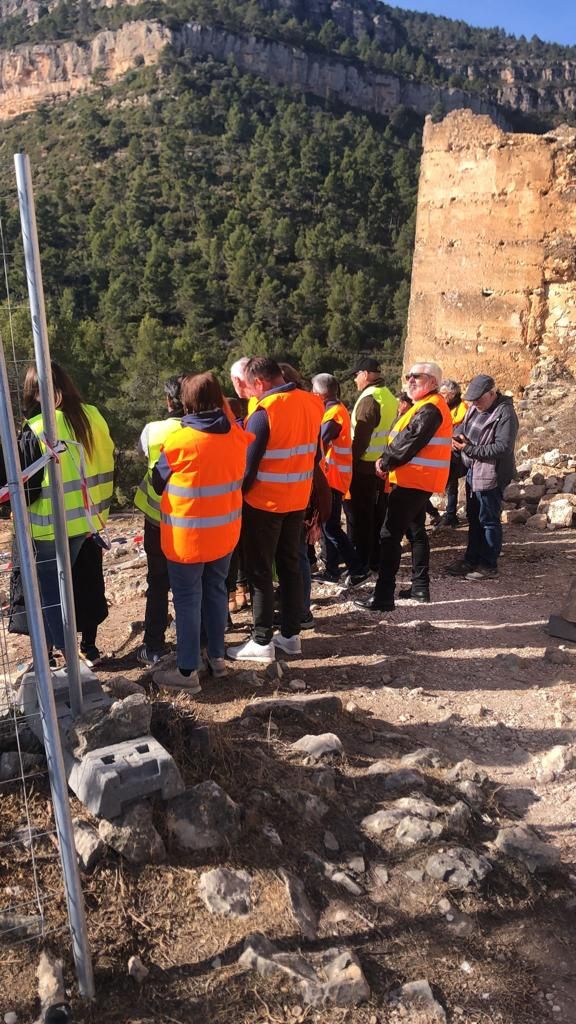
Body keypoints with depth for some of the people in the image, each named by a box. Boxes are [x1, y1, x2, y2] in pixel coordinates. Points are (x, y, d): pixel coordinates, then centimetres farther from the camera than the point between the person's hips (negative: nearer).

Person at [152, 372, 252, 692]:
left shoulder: (178, 442, -19)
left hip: (187, 538, -5)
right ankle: (216, 656, 30)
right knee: (216, 592, 18)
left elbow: (158, 483, -4)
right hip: (225, 533, 5)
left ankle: (187, 671, 13)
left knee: (188, 600, 5)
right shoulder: (238, 436, -5)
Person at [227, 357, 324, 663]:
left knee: (260, 571, 4)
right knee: (290, 565, 16)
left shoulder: (265, 412, -20)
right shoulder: (312, 404, 1)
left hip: (265, 503, -7)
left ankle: (262, 642, 10)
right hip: (298, 500, 7)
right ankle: (291, 634, 24)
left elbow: (248, 466, -18)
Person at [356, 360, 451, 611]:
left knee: (390, 536, -11)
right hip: (419, 480, 11)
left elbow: (409, 442, -22)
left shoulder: (430, 409, -16)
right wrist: (387, 459, 2)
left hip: (412, 480, -11)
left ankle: (383, 597, -10)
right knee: (416, 531, 18)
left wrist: (385, 462, -10)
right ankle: (420, 586, 26)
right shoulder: (425, 405, 18)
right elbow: (403, 438, 17)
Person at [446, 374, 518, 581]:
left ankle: (489, 566, 12)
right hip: (473, 472, 9)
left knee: (489, 521, 1)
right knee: (474, 519, 17)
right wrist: (459, 441, -4)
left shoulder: (505, 413, -17)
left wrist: (470, 449, -24)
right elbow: (465, 431, 19)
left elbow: (503, 447, -24)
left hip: (491, 475, -9)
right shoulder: (475, 408, 9)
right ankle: (471, 560, 28)